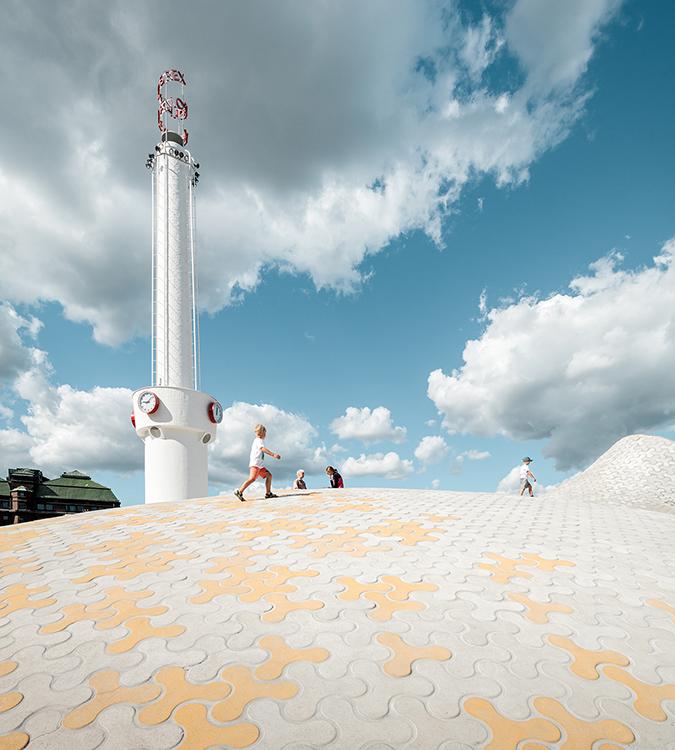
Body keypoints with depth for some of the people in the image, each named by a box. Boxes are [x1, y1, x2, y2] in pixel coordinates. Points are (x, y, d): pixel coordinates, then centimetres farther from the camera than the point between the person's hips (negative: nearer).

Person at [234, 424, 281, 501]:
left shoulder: (258, 440, 24)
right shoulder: (258, 440, -6)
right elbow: (263, 449, -24)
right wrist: (273, 454, -32)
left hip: (260, 464, 11)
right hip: (255, 463, -11)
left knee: (269, 475, 7)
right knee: (252, 478, -22)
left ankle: (268, 493, 7)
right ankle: (239, 492, -21)